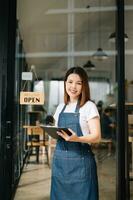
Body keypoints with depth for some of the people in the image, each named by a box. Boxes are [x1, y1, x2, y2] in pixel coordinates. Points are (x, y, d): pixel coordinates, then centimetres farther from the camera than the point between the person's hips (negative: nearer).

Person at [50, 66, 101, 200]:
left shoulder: (89, 106, -6)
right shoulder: (60, 107, 11)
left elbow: (96, 136, -12)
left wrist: (76, 139, -29)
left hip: (80, 159, -5)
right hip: (59, 159, 5)